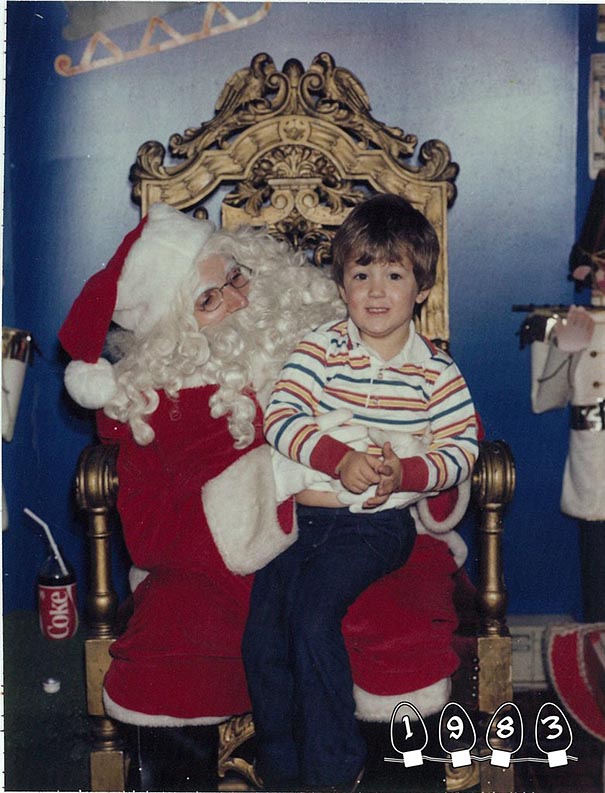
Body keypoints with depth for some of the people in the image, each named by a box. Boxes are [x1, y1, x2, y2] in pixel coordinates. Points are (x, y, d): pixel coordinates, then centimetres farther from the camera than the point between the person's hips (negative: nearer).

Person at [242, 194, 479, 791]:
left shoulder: (436, 372, 2)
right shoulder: (319, 348, 2)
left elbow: (463, 449, 0)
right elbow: (280, 417, -7)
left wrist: (405, 473, -18)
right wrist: (339, 459, -21)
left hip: (376, 524, -2)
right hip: (298, 511, 3)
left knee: (313, 622, -22)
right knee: (263, 635, -12)